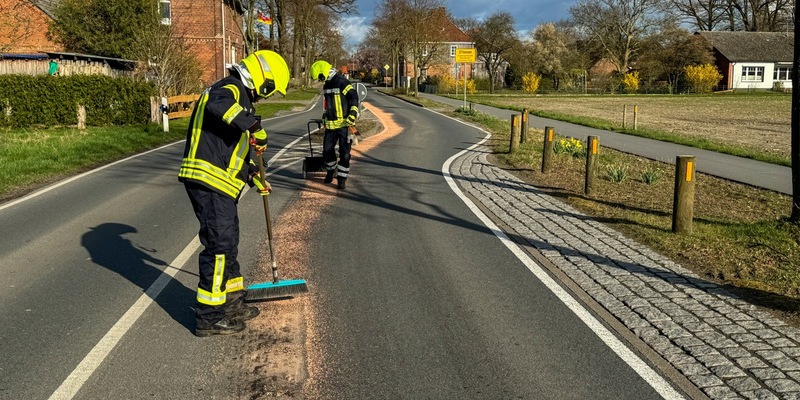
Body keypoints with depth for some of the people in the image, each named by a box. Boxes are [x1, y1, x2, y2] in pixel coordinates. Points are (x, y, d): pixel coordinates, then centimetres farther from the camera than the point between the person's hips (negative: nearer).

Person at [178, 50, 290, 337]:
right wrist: (255, 127, -31)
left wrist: (252, 175, 24)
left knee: (228, 241, 19)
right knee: (219, 245, -6)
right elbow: (218, 104, -36)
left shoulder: (238, 96, 24)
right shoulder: (230, 90, -9)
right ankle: (209, 317, 3)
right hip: (209, 182, -11)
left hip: (218, 184, 11)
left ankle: (232, 302, 33)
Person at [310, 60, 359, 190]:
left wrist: (352, 115, -20)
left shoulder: (342, 83, -12)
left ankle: (342, 178, 8)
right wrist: (324, 118, 30)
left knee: (344, 153, -1)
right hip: (330, 124, 7)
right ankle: (330, 171, 32)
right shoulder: (326, 85, 13)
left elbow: (354, 98, -15)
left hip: (344, 124, -7)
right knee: (327, 150, 10)